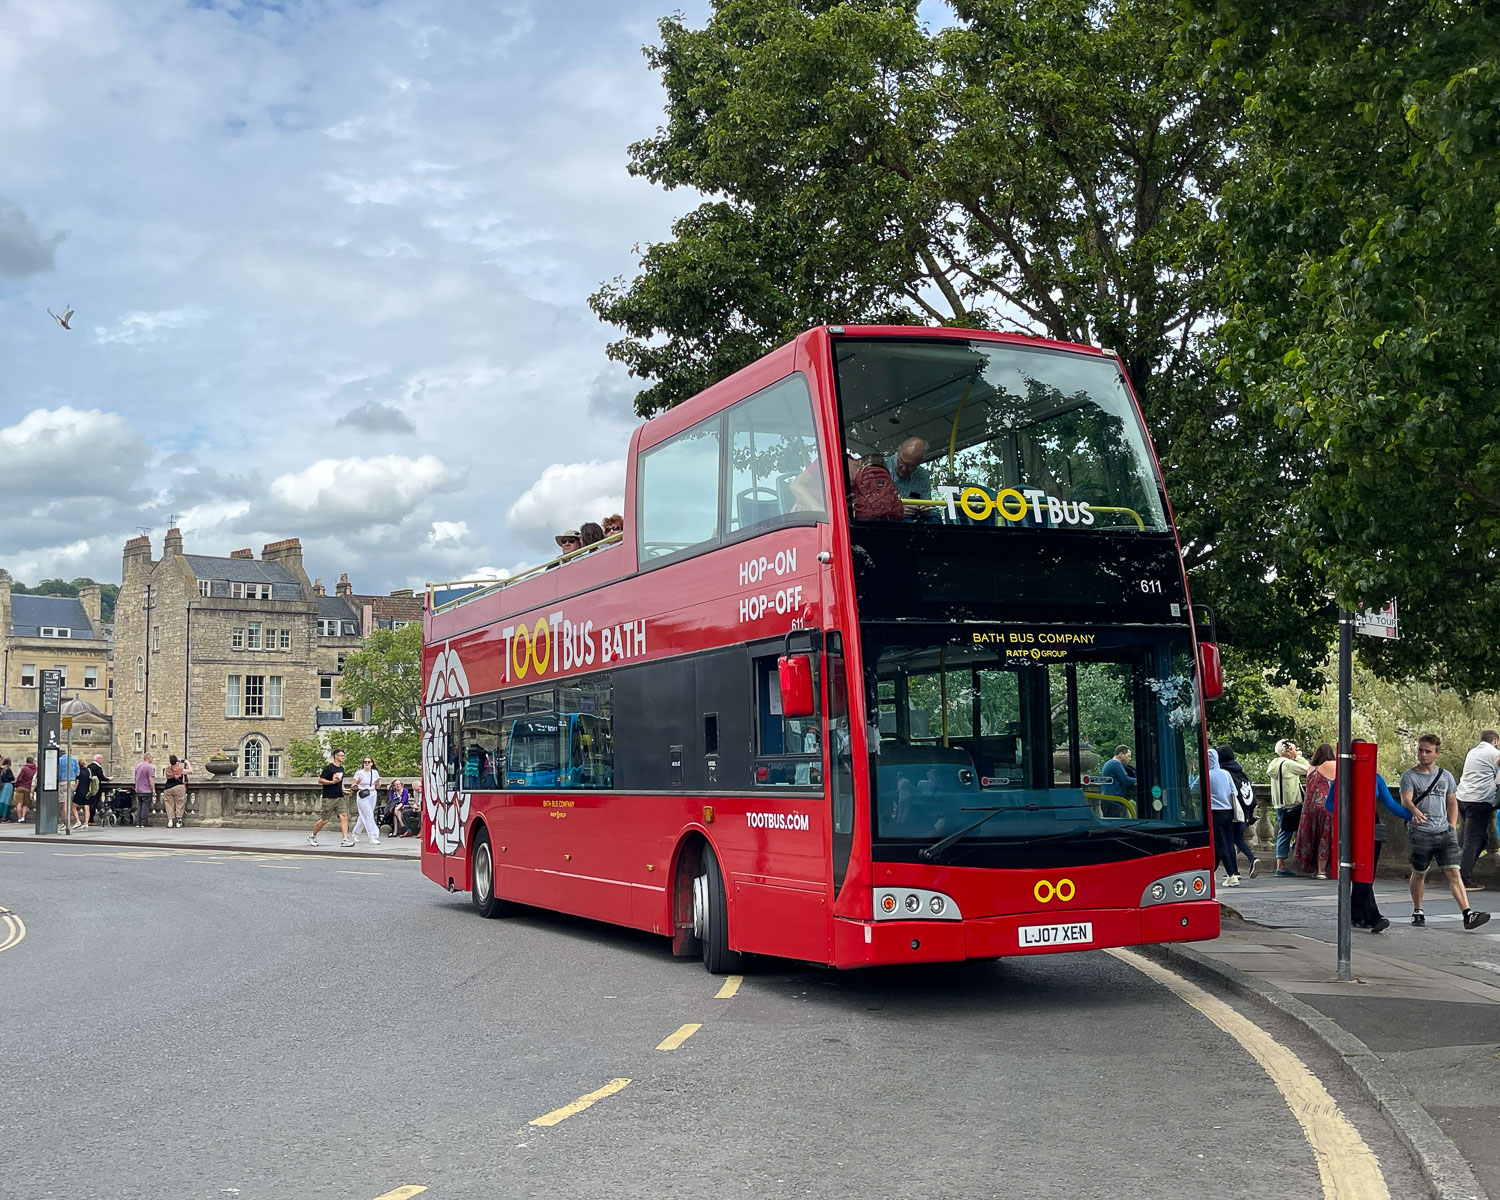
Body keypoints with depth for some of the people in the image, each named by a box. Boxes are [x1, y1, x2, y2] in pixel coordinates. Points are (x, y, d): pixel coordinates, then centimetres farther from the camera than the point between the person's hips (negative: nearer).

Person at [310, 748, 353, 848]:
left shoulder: (341, 768, 14)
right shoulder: (328, 768, -10)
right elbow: (320, 780, -10)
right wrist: (332, 782, -19)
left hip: (340, 797, 6)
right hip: (329, 798, -6)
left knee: (344, 816, -8)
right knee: (325, 819, 0)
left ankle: (345, 840, -10)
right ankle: (312, 836, 21)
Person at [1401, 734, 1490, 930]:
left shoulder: (1445, 775, 11)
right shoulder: (1409, 777, 0)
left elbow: (1452, 803, 19)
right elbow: (1406, 800, -16)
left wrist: (1452, 827, 8)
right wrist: (1415, 811, -37)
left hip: (1444, 833, 2)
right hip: (1420, 833, -2)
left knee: (1453, 873, -7)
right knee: (1419, 874, 10)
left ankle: (1467, 914, -16)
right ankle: (1417, 911, 27)